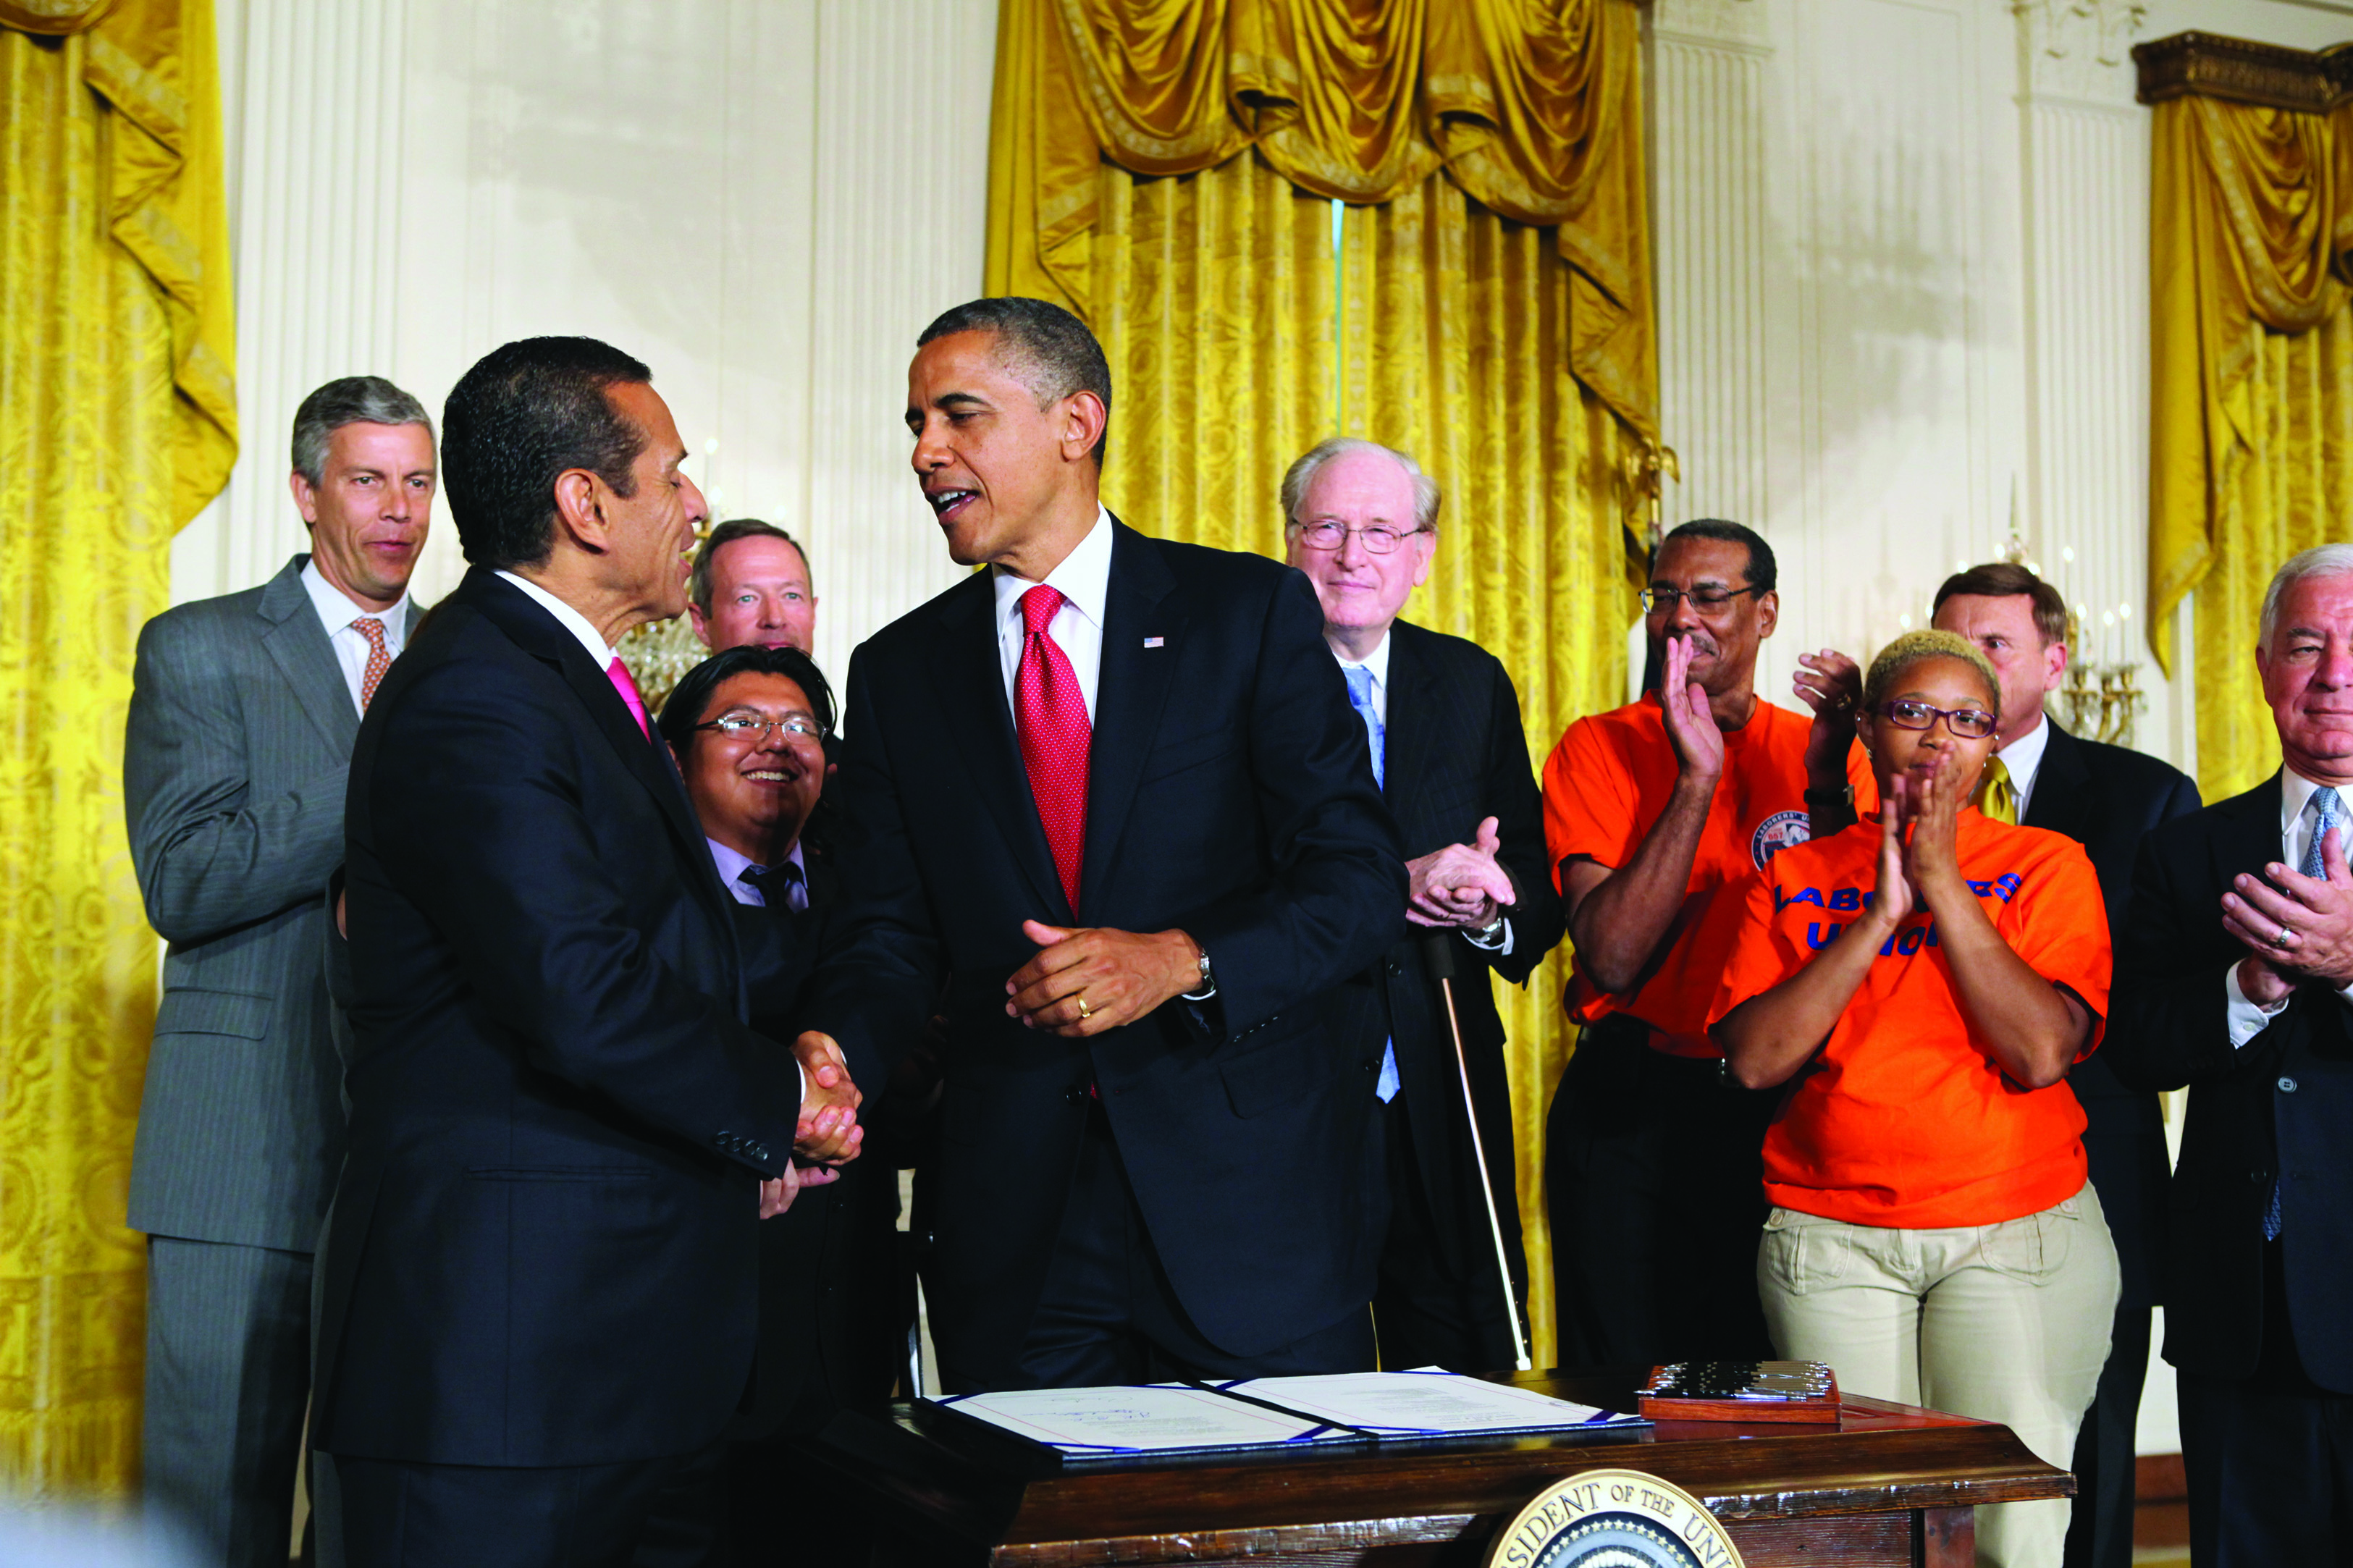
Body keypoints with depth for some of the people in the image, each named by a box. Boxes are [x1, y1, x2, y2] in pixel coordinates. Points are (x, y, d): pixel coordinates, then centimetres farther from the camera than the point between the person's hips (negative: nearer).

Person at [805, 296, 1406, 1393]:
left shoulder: (1252, 612, 1)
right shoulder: (899, 672, 10)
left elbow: (1360, 878, -5)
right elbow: (894, 937, 6)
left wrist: (1178, 960, -21)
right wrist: (824, 1057, -15)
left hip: (1248, 1188, -2)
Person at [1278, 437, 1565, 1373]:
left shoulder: (1474, 686, 10)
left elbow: (1539, 897, 9)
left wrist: (1488, 910, -14)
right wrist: (1394, 885, -22)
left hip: (1444, 1096, 4)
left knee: (1467, 1358, 7)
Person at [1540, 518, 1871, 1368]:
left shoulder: (1819, 748, 6)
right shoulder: (1599, 748, 0)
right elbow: (1614, 959, -13)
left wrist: (1827, 782, -16)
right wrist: (1697, 777, -18)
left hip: (1781, 1108, 2)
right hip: (1630, 1113, -2)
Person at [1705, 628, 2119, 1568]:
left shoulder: (2047, 866, 5)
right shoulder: (1793, 879, 8)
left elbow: (2041, 1052, -10)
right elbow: (1754, 1059, -6)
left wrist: (1942, 881, -10)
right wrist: (1880, 915, -9)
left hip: (2020, 1231, -1)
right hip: (1830, 1236, 1)